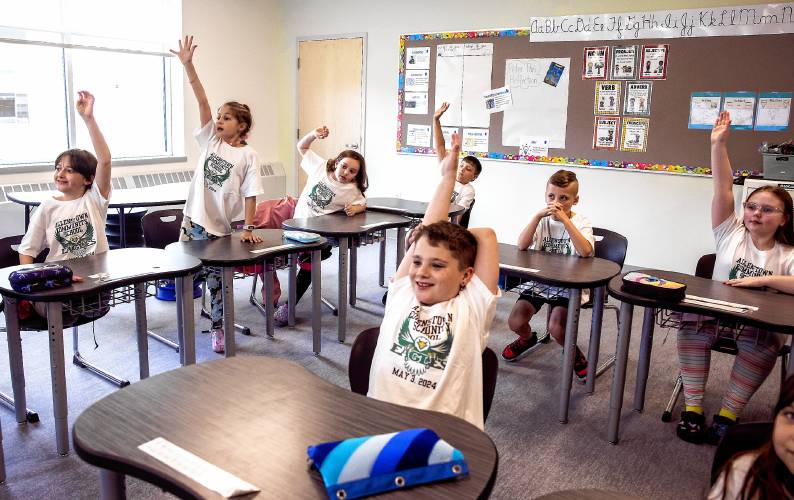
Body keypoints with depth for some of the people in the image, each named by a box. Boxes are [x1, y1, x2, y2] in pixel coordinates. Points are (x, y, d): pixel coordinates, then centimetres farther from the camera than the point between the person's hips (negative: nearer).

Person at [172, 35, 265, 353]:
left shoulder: (248, 155, -5)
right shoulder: (211, 139, 4)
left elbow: (250, 194, -7)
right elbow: (202, 101, -4)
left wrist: (248, 228, -11)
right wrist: (188, 65, -10)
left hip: (220, 228, -3)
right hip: (193, 219, 4)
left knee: (217, 281, 8)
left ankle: (219, 331, 23)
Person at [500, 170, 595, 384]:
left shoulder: (581, 222, -6)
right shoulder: (543, 219, 1)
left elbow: (585, 251, -27)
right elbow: (522, 246, -16)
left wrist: (565, 220, -28)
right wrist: (538, 215, -23)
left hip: (569, 284, -3)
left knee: (555, 327, -25)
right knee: (515, 322, -13)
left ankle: (574, 353, 10)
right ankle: (528, 338, 25)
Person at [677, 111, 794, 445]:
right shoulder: (731, 233, 4)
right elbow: (723, 190, -6)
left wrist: (762, 280, -21)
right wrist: (719, 145, -13)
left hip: (760, 326, -1)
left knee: (763, 344, -34)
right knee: (693, 326, -30)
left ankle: (727, 416, -23)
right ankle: (693, 409, -23)